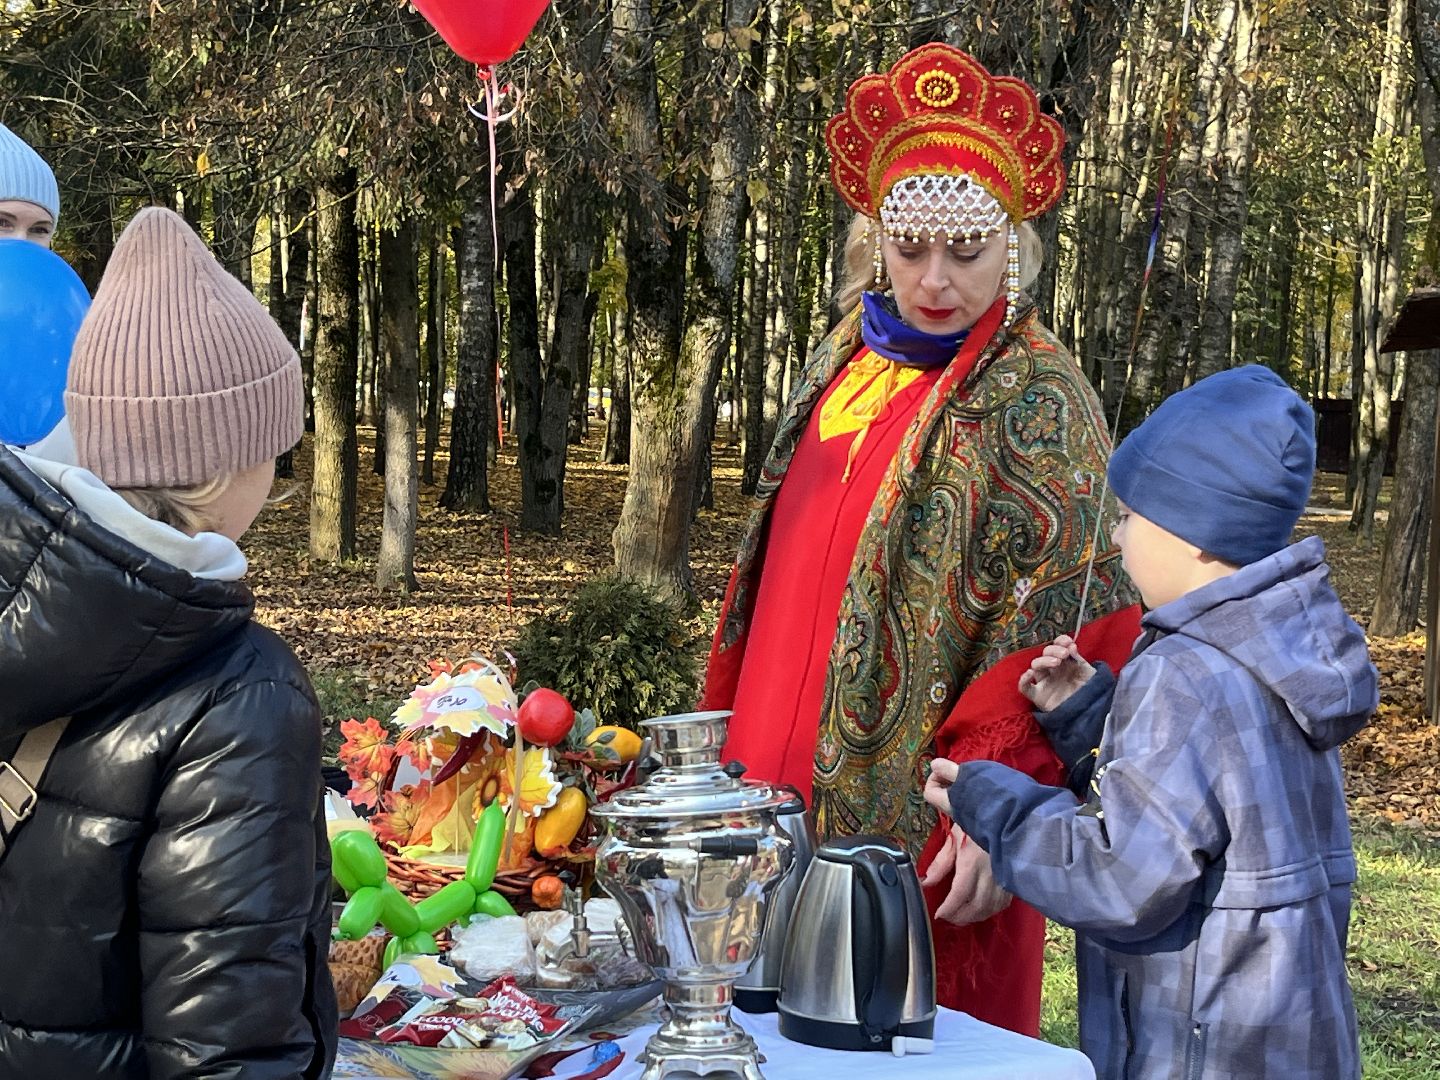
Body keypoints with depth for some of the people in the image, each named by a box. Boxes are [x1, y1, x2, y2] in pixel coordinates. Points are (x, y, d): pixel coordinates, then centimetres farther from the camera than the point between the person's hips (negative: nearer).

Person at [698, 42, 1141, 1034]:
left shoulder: (1035, 396, -10)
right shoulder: (844, 358, 10)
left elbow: (1050, 635, -15)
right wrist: (739, 738, 17)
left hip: (919, 830, -6)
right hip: (787, 802, 7)